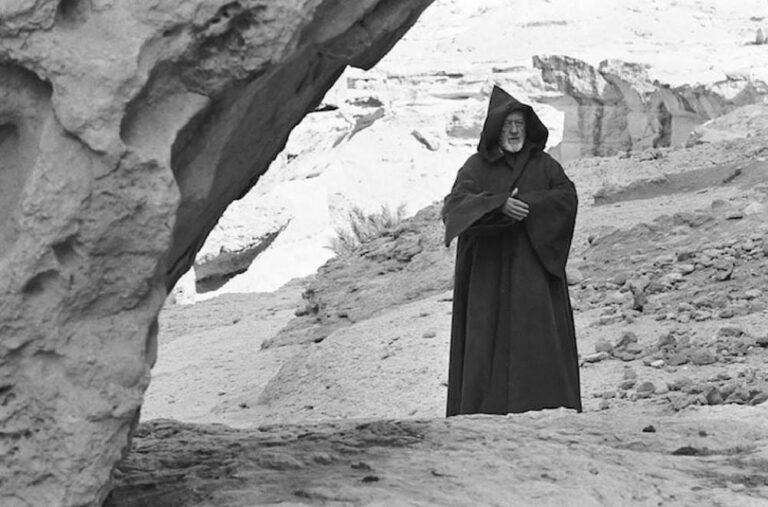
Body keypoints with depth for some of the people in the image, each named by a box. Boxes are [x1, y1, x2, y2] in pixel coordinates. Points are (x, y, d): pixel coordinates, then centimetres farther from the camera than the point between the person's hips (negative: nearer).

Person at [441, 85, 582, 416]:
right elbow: (454, 205, -9)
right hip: (489, 268, -1)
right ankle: (485, 407, -8)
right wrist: (499, 204, -24)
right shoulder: (476, 167, 7)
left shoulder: (543, 165, 14)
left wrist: (527, 204, -13)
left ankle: (545, 404, -11)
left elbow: (568, 196, 1)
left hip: (533, 267, 1)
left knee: (536, 334, -8)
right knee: (489, 337, -7)